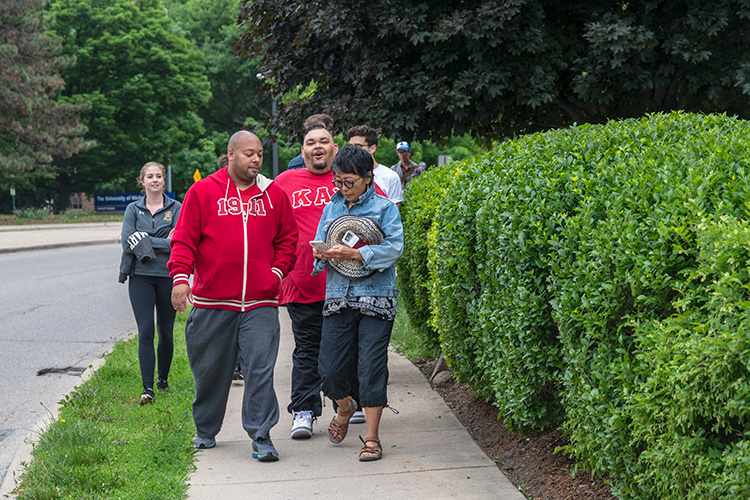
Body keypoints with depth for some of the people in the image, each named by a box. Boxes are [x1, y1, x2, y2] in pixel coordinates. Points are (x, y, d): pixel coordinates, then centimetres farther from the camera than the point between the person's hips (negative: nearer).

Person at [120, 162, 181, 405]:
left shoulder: (176, 209, 3)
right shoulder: (133, 209, 6)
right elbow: (128, 243, -5)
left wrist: (145, 240, -13)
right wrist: (164, 242, -11)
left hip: (168, 276, 0)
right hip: (141, 277, 0)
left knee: (166, 332, 9)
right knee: (145, 331, -9)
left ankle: (163, 378, 30)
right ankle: (148, 388, -9)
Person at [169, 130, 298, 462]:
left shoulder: (274, 195, 10)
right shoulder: (202, 192, 2)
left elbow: (287, 239, 17)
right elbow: (184, 240, 0)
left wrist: (276, 272, 3)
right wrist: (180, 276, -13)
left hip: (260, 302, 1)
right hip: (211, 301, -1)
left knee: (260, 368, -7)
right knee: (210, 370, 11)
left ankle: (261, 437, 0)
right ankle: (206, 431, 30)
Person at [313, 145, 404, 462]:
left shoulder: (384, 207, -1)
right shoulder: (331, 208, 12)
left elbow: (394, 246, -11)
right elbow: (319, 247, 13)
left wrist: (354, 254, -19)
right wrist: (324, 254, -12)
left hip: (376, 297, -4)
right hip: (338, 296, 4)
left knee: (372, 367, -4)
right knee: (330, 367, 2)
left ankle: (372, 437, 7)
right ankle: (345, 408, 35)